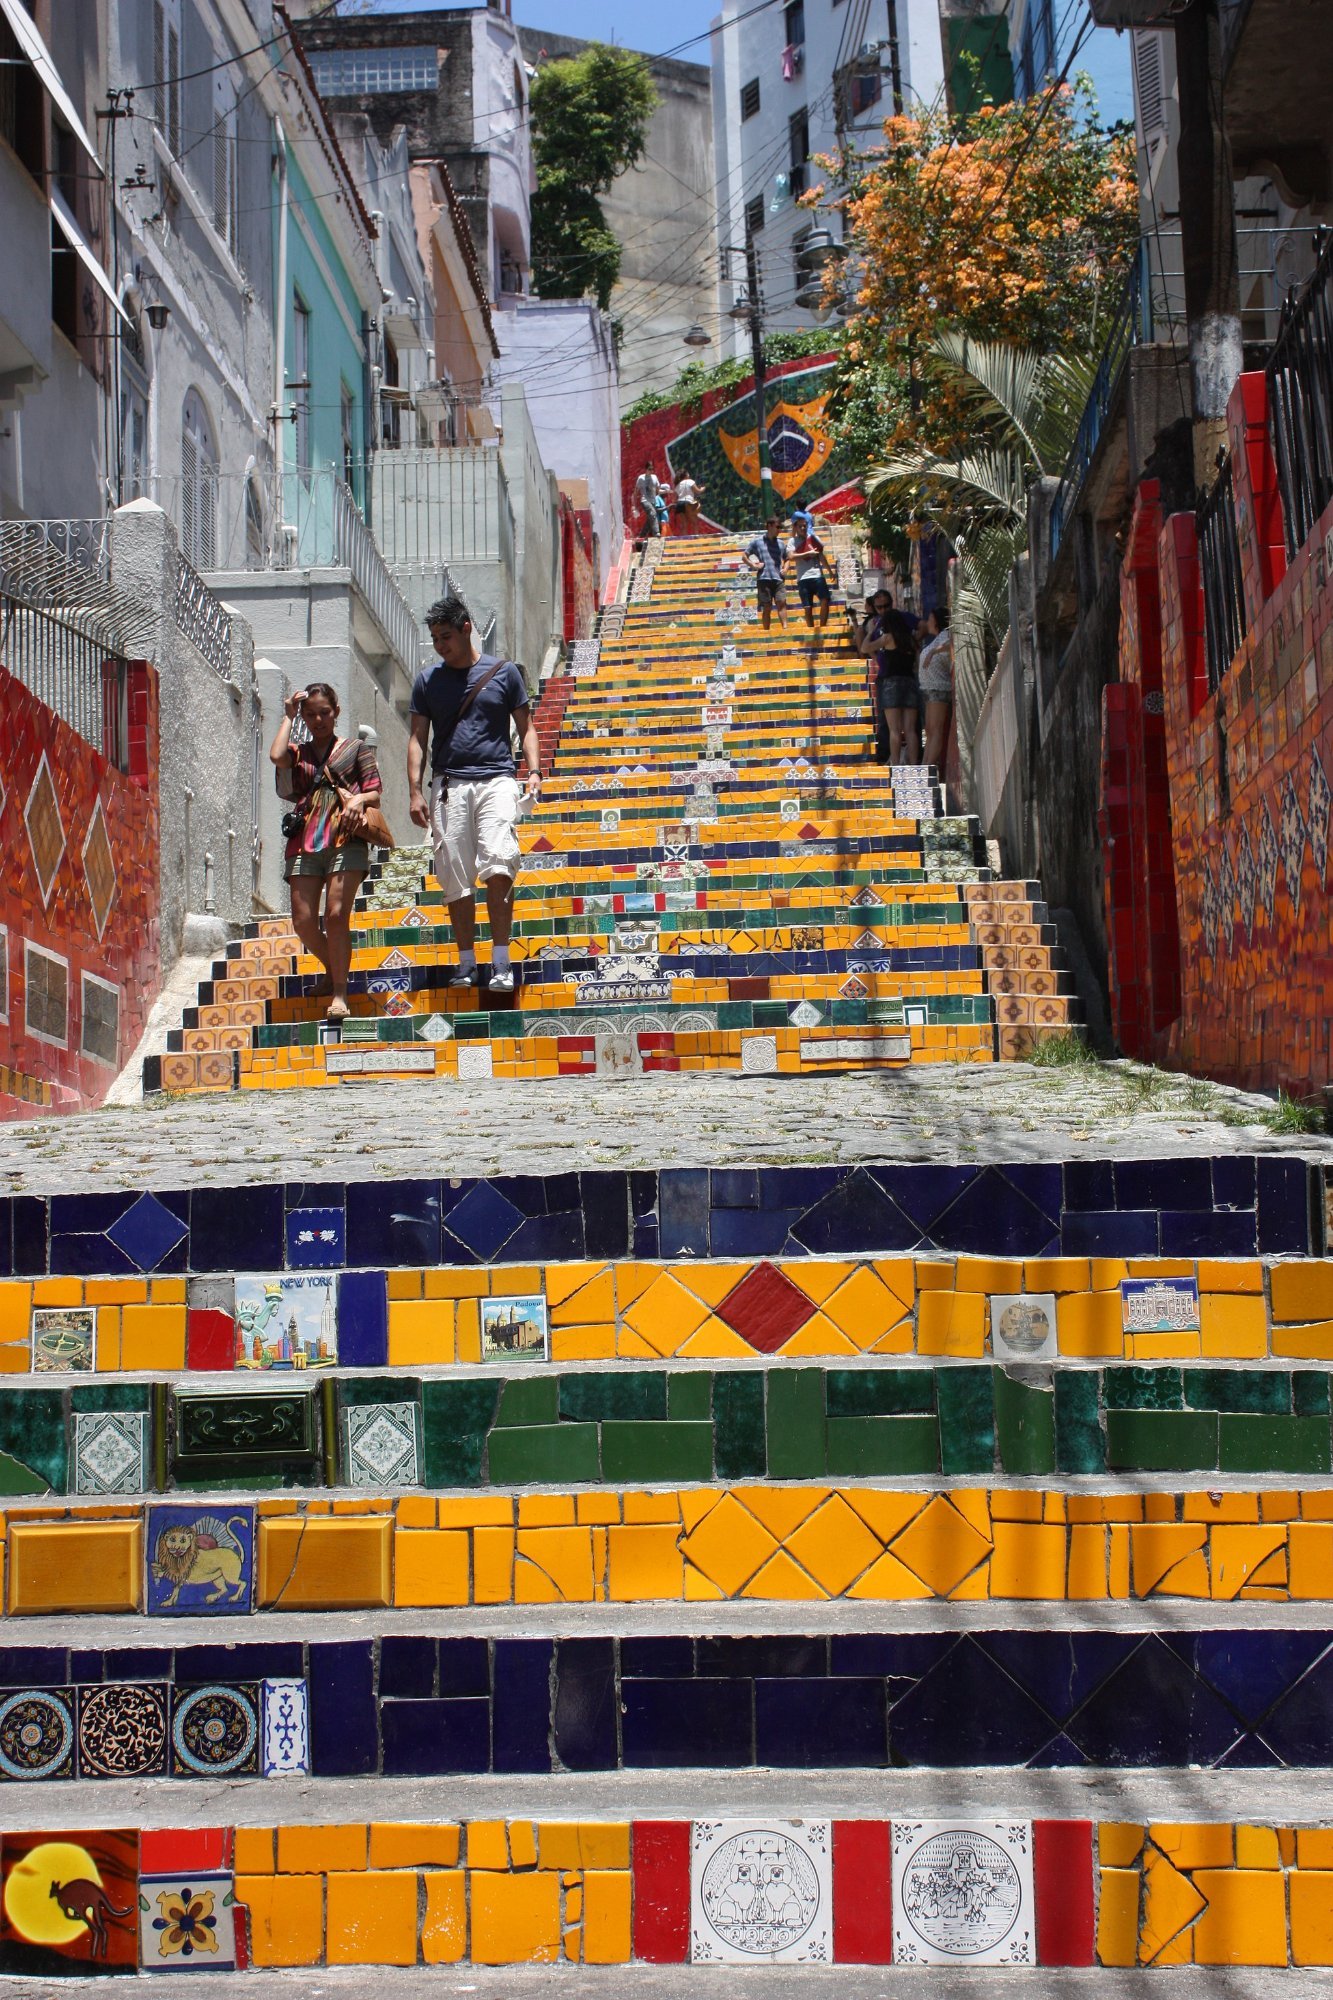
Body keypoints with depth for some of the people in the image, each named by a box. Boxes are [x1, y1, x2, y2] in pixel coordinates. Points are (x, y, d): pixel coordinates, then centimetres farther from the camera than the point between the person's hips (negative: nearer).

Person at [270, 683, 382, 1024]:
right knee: (302, 921, -4)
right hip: (304, 842, 3)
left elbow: (375, 794, 11)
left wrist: (359, 798, -13)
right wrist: (288, 716, 7)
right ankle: (332, 969, 23)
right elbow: (276, 755, -6)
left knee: (336, 913, -15)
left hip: (345, 840, -3)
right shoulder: (298, 752, 18)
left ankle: (340, 992, -8)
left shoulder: (356, 748, 14)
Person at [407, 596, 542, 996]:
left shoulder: (504, 672, 9)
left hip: (496, 779, -2)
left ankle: (501, 961, -15)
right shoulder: (428, 680, 12)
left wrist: (534, 771, -3)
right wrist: (415, 791, 3)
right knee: (455, 876, -1)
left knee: (498, 865, -18)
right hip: (448, 783, 2)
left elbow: (526, 727, 12)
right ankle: (466, 961, 9)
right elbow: (418, 738, 13)